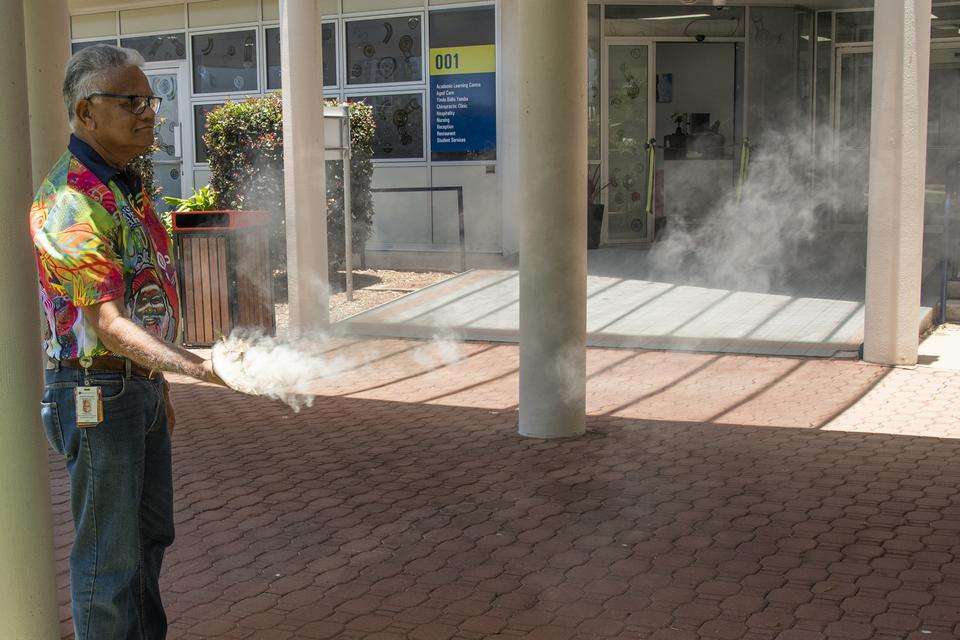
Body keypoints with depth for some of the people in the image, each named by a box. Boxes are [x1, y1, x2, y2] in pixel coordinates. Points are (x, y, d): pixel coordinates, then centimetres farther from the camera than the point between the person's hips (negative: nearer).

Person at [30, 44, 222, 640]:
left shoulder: (128, 186, 10)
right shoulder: (71, 202, -21)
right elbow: (107, 323, -29)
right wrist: (195, 366, -43)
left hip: (141, 385, 9)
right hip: (98, 391, -9)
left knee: (151, 534, 21)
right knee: (109, 555, 2)